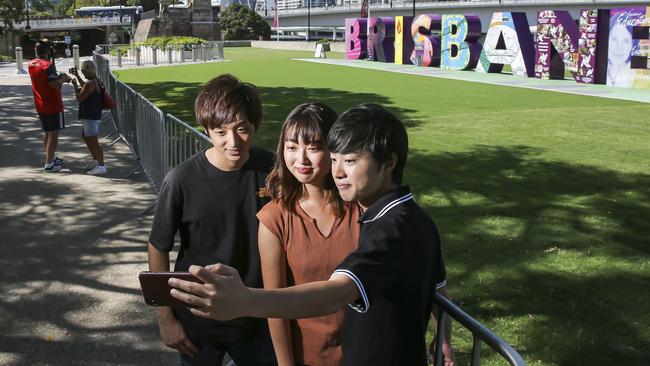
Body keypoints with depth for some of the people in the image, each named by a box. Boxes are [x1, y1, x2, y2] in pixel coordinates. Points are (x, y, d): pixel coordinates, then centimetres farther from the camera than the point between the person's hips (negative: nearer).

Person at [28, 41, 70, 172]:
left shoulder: (30, 65, 7)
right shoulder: (48, 65, -17)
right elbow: (53, 84, -25)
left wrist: (59, 78, 13)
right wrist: (63, 78, -7)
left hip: (40, 106, 8)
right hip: (53, 105, -8)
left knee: (47, 132, 20)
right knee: (54, 133, -2)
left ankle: (51, 157, 33)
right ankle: (49, 164, -3)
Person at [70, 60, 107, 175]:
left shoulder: (90, 83, -22)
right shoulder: (95, 81, 8)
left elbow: (79, 98, -17)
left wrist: (75, 85, -5)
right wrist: (76, 75, 30)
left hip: (91, 117, -11)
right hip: (89, 115, 11)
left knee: (93, 141, -7)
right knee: (85, 136, 25)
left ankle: (101, 166, -4)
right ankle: (96, 160, 34)